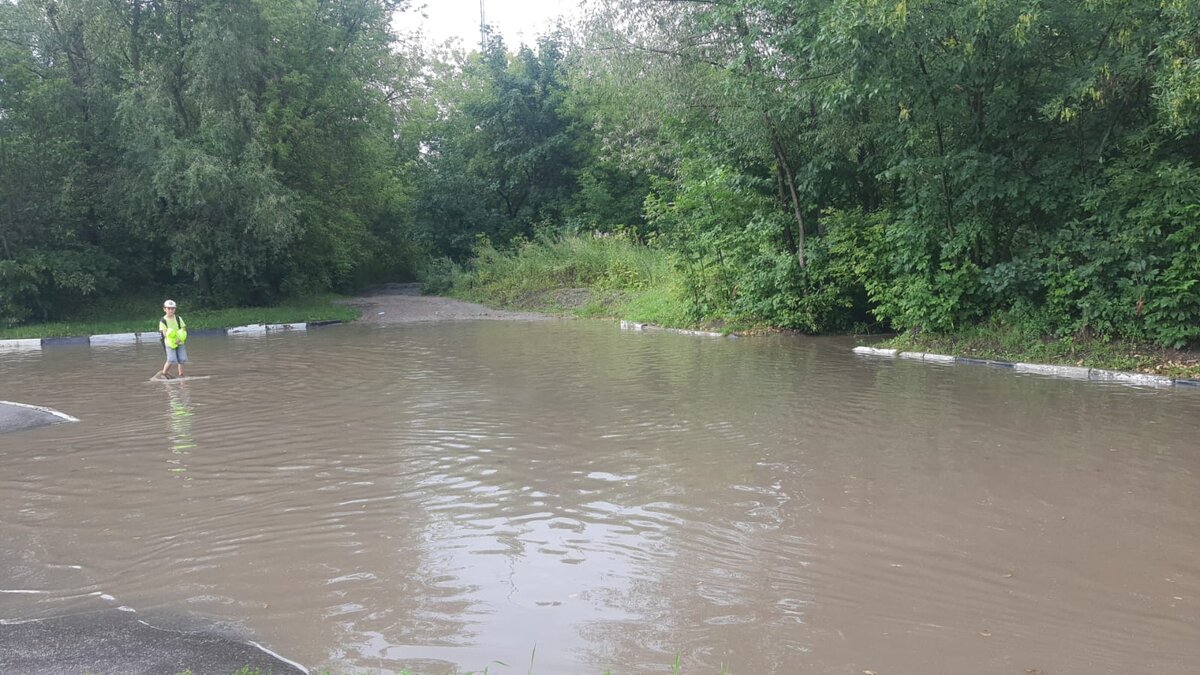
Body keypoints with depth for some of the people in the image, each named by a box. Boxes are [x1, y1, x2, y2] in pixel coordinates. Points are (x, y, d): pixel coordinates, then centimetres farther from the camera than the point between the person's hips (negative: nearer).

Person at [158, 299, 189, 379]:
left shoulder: (178, 318, 4)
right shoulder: (163, 321, -4)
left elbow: (184, 329, 0)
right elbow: (164, 333, -9)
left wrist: (179, 339, -15)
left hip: (180, 342, 3)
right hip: (170, 343, -3)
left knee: (181, 359, -4)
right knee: (171, 360, -13)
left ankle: (181, 375, 6)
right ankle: (164, 373, 6)